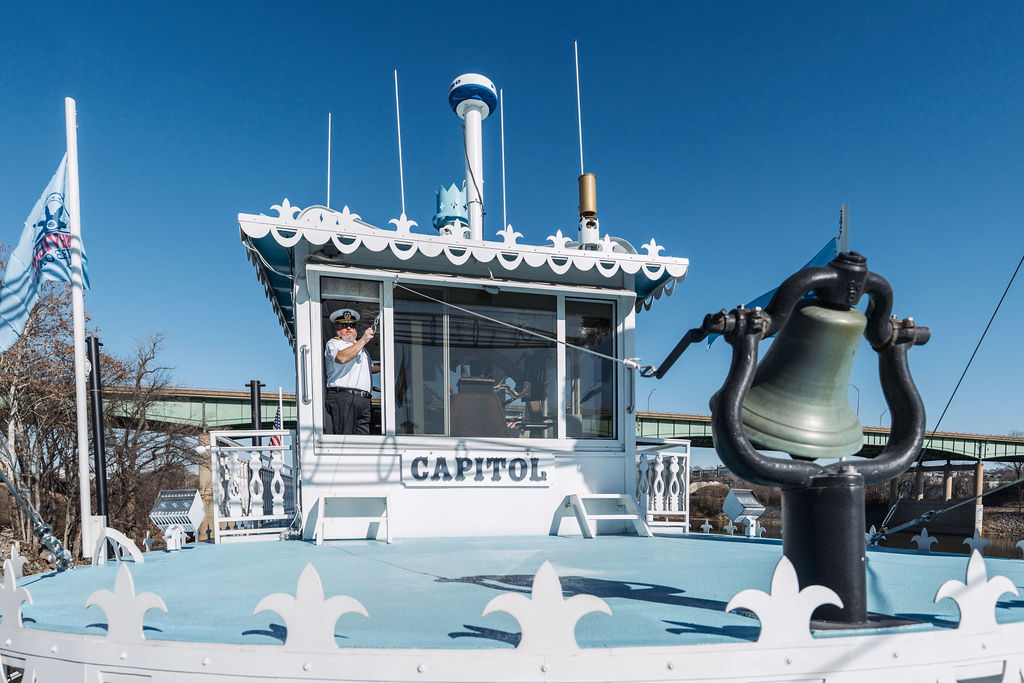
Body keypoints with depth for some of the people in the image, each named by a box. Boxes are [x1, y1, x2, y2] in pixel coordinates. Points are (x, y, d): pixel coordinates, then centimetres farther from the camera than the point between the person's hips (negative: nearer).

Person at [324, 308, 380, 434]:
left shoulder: (361, 348, 32)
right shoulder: (333, 344, 9)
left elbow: (370, 367, 48)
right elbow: (342, 358, -16)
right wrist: (363, 340, -12)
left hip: (363, 400, 7)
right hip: (342, 398, -7)